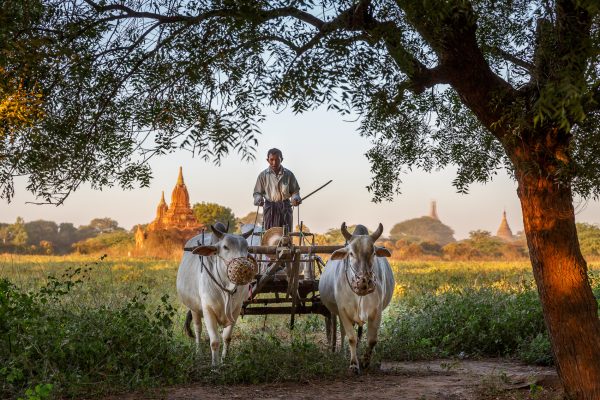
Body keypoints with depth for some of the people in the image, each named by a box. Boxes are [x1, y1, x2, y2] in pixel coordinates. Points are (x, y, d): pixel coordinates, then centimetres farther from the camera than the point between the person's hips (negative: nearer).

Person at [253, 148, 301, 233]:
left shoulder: (288, 174, 4)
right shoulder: (263, 175, 3)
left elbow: (295, 190, 10)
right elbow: (257, 192, 7)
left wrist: (295, 198, -11)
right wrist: (259, 199, -14)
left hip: (285, 207, 1)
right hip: (270, 208, 0)